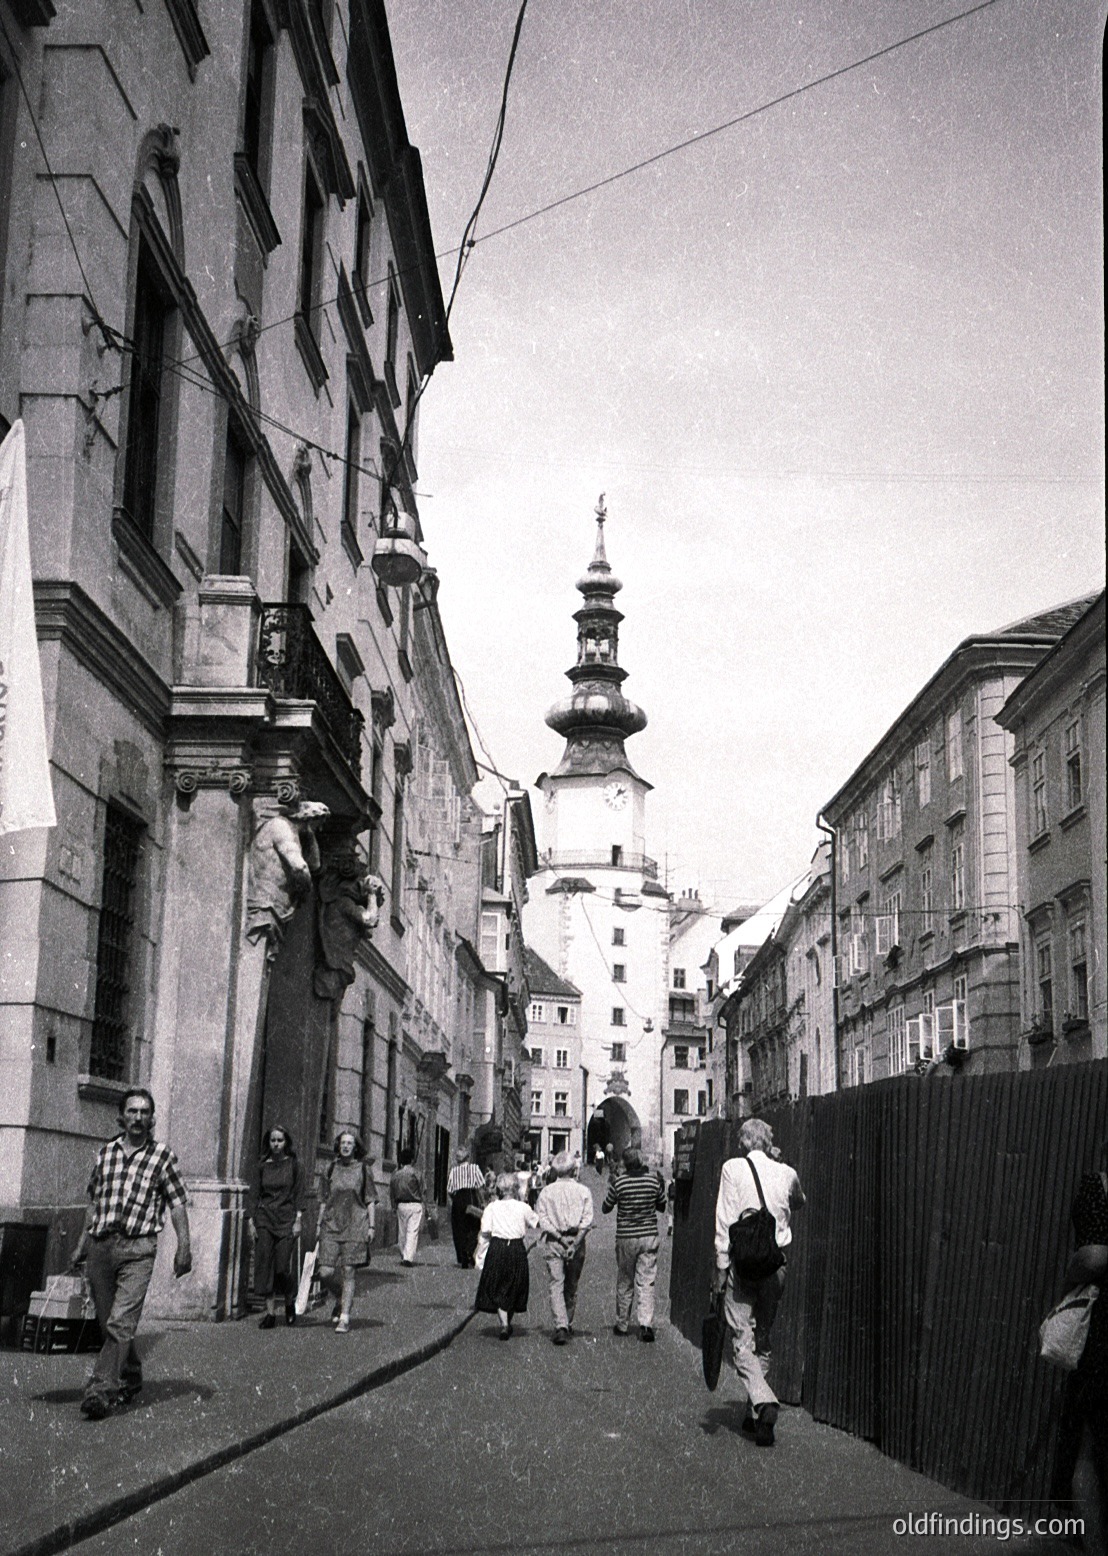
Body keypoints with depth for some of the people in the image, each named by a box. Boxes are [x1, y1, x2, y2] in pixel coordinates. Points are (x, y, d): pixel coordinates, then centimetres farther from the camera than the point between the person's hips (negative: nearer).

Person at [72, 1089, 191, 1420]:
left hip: (137, 1248, -4)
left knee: (121, 1323, -15)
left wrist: (184, 1246, -5)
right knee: (107, 1322, 10)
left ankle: (102, 1390, -19)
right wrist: (82, 1243, 21)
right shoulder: (104, 1153, 13)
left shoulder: (162, 1156, 3)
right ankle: (130, 1378, 29)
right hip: (100, 1246, 4)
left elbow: (177, 1204, 3)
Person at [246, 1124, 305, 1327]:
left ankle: (290, 1303, 20)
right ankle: (270, 1312, 3)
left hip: (286, 1220, -2)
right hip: (264, 1219, 2)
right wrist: (250, 1221, 0)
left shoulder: (293, 1165, 3)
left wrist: (298, 1219, -6)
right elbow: (253, 1194, 6)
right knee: (264, 1264, -3)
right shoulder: (262, 1166, 7)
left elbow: (299, 1193, 1)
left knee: (282, 1266, -7)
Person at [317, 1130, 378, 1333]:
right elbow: (323, 1200, 14)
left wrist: (371, 1226, -2)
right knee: (325, 1272, -6)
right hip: (331, 1225, 2)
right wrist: (319, 1225, 10)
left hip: (355, 1225, -2)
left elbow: (371, 1200, 5)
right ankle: (342, 1298, 24)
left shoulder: (364, 1169, 4)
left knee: (348, 1272, -6)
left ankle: (344, 1318, 0)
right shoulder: (329, 1169, 9)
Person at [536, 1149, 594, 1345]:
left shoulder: (547, 1191, 2)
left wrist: (560, 1239, -9)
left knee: (556, 1284, -3)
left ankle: (560, 1326, -18)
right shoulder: (583, 1191, 2)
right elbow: (587, 1220, -7)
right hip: (576, 1240, 1)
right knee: (572, 1286, 14)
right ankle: (567, 1324, 24)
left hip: (553, 1242, -1)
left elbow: (542, 1220, -6)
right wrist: (575, 1243, -10)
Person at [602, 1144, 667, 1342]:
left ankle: (622, 1324, 21)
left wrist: (612, 1185, 14)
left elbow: (605, 1208, 4)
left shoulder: (619, 1182, -9)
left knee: (624, 1283, 12)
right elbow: (662, 1206, 10)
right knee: (646, 1282, 1)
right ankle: (646, 1323, -12)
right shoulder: (654, 1179, -4)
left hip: (625, 1237, -1)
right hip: (649, 1236, 1)